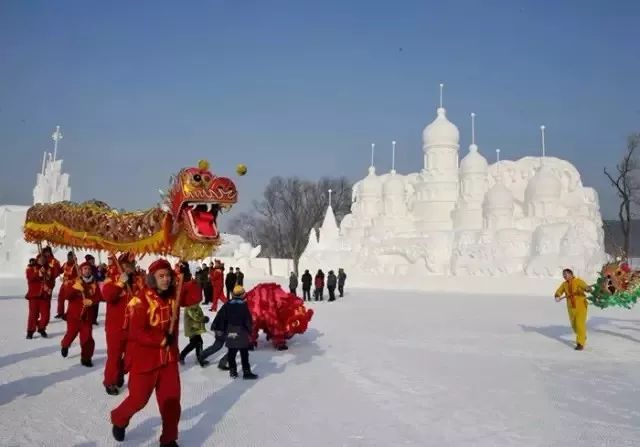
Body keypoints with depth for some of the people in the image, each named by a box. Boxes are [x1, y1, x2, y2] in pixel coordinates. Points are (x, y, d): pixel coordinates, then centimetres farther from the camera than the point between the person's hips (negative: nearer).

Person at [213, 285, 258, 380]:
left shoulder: (227, 305, 0)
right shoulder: (244, 306, -10)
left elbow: (220, 317, 2)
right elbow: (248, 320, -8)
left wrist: (218, 328, 10)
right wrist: (250, 331, 4)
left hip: (230, 333, 4)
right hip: (241, 334, -4)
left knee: (231, 353, 14)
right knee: (244, 354, 2)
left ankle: (232, 371, 19)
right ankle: (246, 372, 3)